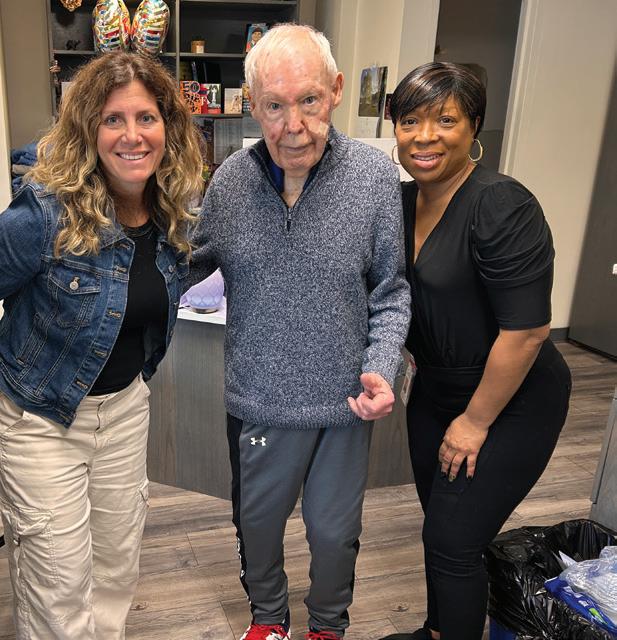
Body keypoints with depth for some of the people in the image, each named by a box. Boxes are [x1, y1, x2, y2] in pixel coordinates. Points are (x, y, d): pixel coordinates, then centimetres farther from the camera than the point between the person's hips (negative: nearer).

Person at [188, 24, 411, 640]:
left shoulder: (375, 176, -13)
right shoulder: (229, 179, -7)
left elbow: (391, 290, -6)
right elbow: (193, 264, 8)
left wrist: (381, 368, -17)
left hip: (343, 402, -1)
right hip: (256, 399, 2)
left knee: (335, 530, 19)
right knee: (256, 520, 23)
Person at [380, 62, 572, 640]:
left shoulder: (501, 207, -24)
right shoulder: (405, 200, 1)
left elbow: (525, 331, -24)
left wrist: (476, 422, -16)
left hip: (510, 403, -7)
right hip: (435, 391, 7)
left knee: (453, 542, 1)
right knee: (440, 523, 21)